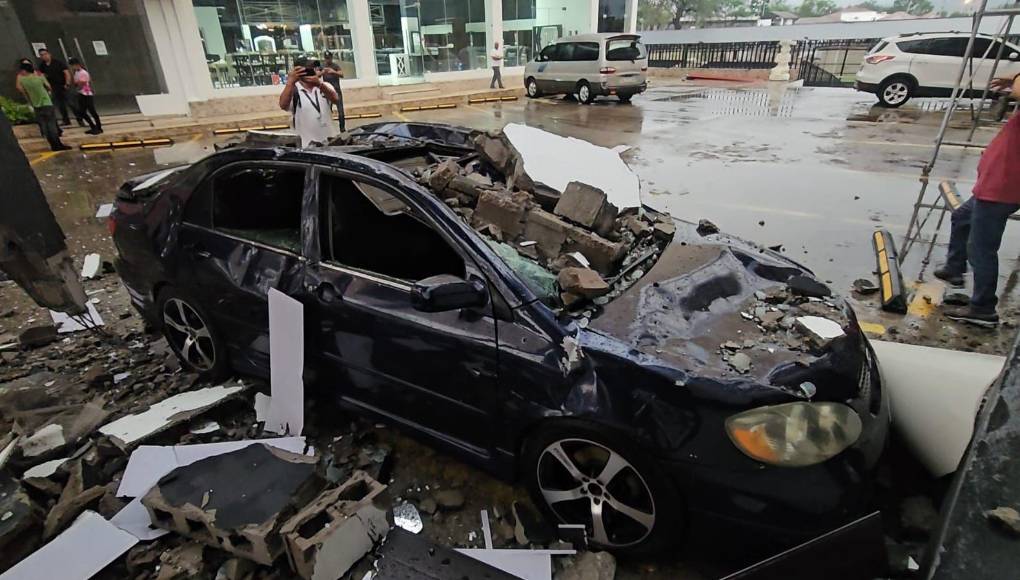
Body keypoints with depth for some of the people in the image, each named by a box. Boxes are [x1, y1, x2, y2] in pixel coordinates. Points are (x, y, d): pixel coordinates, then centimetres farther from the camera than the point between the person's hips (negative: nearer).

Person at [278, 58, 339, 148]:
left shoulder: (324, 86, 6)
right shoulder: (293, 90, -2)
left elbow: (334, 99, -15)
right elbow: (283, 105, -22)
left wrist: (320, 84, -33)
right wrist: (291, 82, -32)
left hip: (330, 141, 3)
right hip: (308, 144, -3)